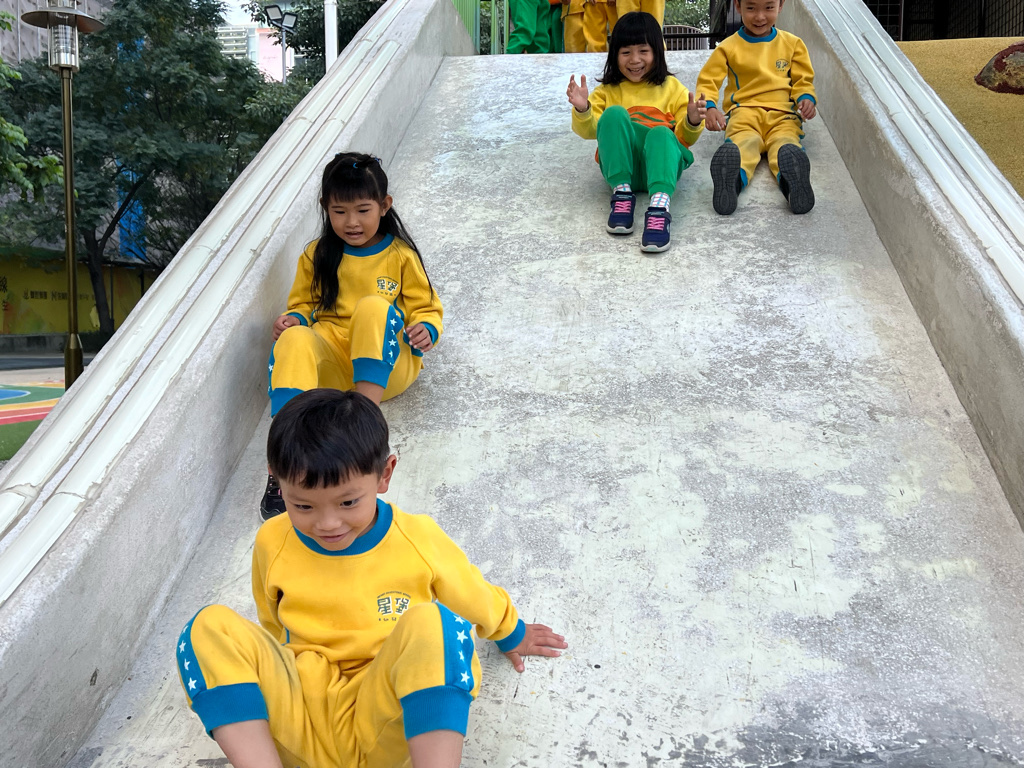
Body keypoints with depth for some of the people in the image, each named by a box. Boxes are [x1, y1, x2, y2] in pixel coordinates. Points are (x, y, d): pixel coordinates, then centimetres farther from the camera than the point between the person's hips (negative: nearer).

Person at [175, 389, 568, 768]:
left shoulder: (419, 539, -6)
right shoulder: (271, 543, -2)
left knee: (429, 622, -32)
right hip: (300, 717, 3)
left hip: (389, 726, -2)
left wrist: (511, 635, 30)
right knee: (211, 628, -20)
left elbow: (478, 599, 14)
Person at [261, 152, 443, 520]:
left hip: (386, 365, -2)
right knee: (294, 340, -33)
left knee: (373, 306, -32)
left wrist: (426, 330, -15)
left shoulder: (400, 256, 6)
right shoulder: (316, 256, 13)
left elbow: (427, 308, 8)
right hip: (331, 364, 2)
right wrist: (294, 318, -1)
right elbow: (304, 303, 23)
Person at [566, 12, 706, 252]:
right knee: (613, 114, -26)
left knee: (661, 132, -34)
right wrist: (582, 110, -15)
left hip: (660, 159, 0)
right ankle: (622, 192, -29)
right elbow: (590, 131, 6)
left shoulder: (672, 87, 19)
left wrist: (692, 122, -11)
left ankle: (659, 207, -55)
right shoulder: (607, 90, 20)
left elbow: (685, 138, 12)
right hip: (621, 164, 1)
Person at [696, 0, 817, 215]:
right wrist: (709, 108, -15)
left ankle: (789, 180, -67)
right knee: (744, 142, -36)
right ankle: (734, 178, -70)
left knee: (785, 142, -33)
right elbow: (707, 82, 6)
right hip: (744, 112, -1)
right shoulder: (728, 47, 10)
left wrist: (807, 99, -6)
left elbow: (803, 81, 19)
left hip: (782, 113, 1)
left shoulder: (792, 43, 17)